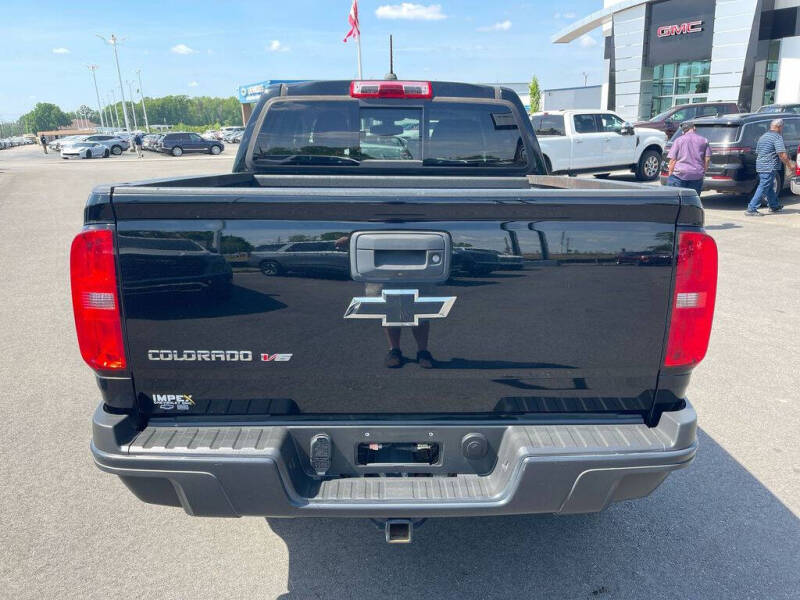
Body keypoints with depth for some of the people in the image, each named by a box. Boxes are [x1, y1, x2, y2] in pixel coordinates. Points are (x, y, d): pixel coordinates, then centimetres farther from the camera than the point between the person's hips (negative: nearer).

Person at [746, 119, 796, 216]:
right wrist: (790, 165, -7)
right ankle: (751, 209, -12)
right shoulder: (777, 137, -11)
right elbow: (782, 154, -18)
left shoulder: (763, 137, 17)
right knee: (763, 188, -8)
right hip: (769, 167, -9)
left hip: (760, 166, 9)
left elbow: (757, 152, 26)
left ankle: (775, 206, 32)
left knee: (770, 187, 20)